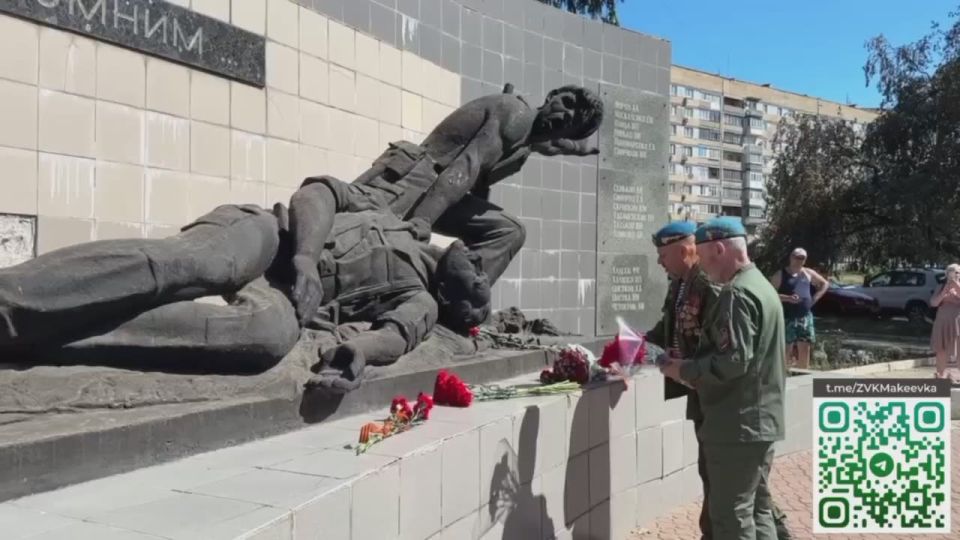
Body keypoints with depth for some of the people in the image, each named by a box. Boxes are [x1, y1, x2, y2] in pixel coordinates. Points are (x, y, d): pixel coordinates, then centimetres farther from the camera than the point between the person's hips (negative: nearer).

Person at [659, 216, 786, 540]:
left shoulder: (737, 293, -18)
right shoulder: (762, 286, 15)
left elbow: (732, 361, -26)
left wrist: (685, 370, -12)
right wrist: (694, 366, 10)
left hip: (737, 426, -10)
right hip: (761, 421, 10)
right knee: (758, 509, 17)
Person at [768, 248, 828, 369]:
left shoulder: (808, 273, 9)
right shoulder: (780, 275, -4)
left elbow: (825, 284, 21)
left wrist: (815, 298, 7)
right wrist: (787, 298, -21)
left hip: (806, 317, 5)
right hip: (787, 318, -5)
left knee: (805, 349, 7)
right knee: (786, 351, -3)